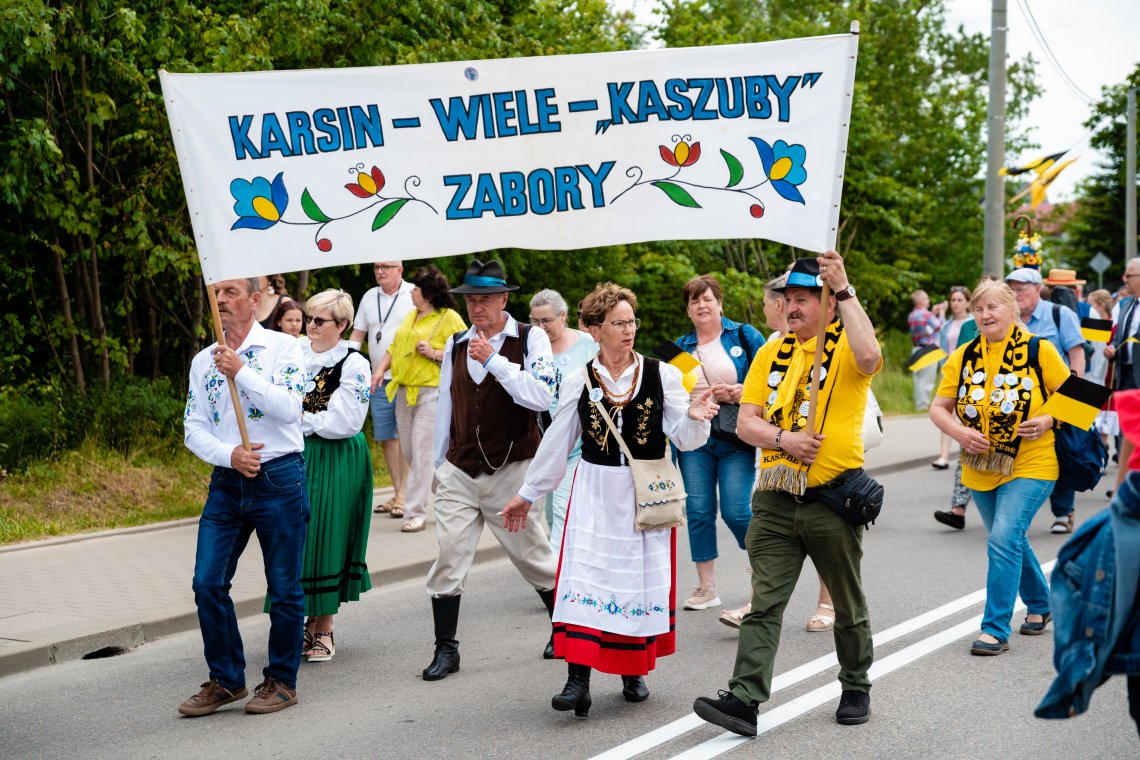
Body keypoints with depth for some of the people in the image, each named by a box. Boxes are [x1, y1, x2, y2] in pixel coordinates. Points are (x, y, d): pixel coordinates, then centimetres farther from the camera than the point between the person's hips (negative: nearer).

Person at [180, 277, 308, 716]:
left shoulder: (283, 348, -2)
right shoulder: (203, 361, 11)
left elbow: (288, 408, -16)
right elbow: (194, 429, 7)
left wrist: (241, 372, -20)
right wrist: (229, 455, -11)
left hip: (278, 478, -4)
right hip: (226, 482, 4)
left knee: (284, 587, 3)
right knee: (208, 583, -1)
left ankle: (281, 681, 17)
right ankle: (226, 680, 13)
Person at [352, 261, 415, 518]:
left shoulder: (414, 295, -2)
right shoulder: (369, 297, 15)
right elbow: (357, 334, 17)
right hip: (379, 380, 6)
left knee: (406, 437, -7)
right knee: (386, 438, 7)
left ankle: (404, 495, -3)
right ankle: (397, 492, 16)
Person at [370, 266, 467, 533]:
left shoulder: (450, 318, -7)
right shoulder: (411, 316, 17)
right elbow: (395, 346, 20)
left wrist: (434, 354, -20)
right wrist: (380, 369, 7)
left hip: (431, 391, -8)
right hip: (404, 391, 9)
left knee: (422, 452, -9)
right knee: (409, 452, 11)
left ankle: (416, 512, -6)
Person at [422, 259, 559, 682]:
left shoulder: (531, 340, -4)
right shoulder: (456, 345, 10)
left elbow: (541, 397, -18)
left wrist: (494, 360, -19)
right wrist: (439, 463, 20)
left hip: (512, 471, -3)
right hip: (459, 472, 3)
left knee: (533, 554, 8)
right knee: (448, 556, -4)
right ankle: (446, 649, 4)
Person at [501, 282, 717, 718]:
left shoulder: (662, 375, -1)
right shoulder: (578, 383, 2)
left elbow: (684, 440, -1)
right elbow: (556, 444, 10)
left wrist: (694, 419, -23)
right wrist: (528, 494, 14)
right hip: (594, 491, 0)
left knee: (642, 580, 6)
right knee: (584, 577, -10)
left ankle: (633, 673, 23)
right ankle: (578, 681, -12)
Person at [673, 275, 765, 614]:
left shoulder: (744, 336, 3)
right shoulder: (680, 347, 12)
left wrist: (741, 392, -14)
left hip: (735, 437, -3)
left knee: (736, 510, -8)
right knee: (698, 510, 0)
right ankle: (706, 587, 10)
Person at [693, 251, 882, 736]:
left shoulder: (845, 345, -4)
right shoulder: (772, 351, 10)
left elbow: (868, 356, -30)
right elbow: (746, 422, 6)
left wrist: (845, 290, -26)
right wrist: (784, 438, -13)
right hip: (775, 500, 4)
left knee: (848, 605, 13)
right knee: (764, 603, -4)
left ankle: (855, 689, 30)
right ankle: (744, 699, -9)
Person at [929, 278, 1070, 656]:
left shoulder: (1039, 350, -8)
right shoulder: (963, 357, 2)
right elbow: (939, 407, 4)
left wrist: (1047, 420, -19)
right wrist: (960, 432, -15)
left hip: (1030, 465, -5)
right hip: (980, 468, 5)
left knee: (1004, 539, -18)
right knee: (1011, 541, 19)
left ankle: (995, 629, -12)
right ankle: (1039, 605, 42)